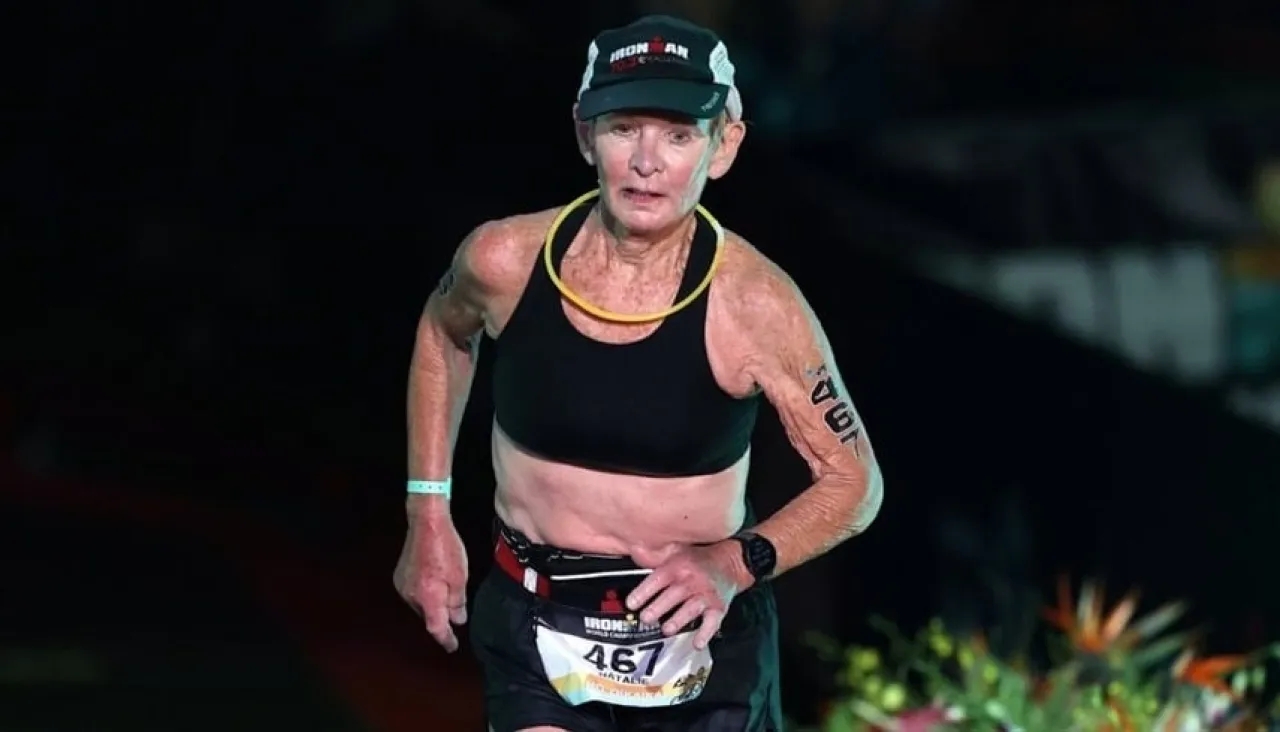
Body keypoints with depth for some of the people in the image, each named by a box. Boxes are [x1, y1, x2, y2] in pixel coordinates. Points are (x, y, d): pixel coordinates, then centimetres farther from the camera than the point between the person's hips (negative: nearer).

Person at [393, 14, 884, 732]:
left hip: (699, 638, 0)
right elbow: (444, 332, 15)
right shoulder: (504, 260, -10)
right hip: (536, 629, 0)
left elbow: (855, 483, -8)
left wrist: (736, 564, -25)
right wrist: (429, 515, 12)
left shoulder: (753, 304, -17)